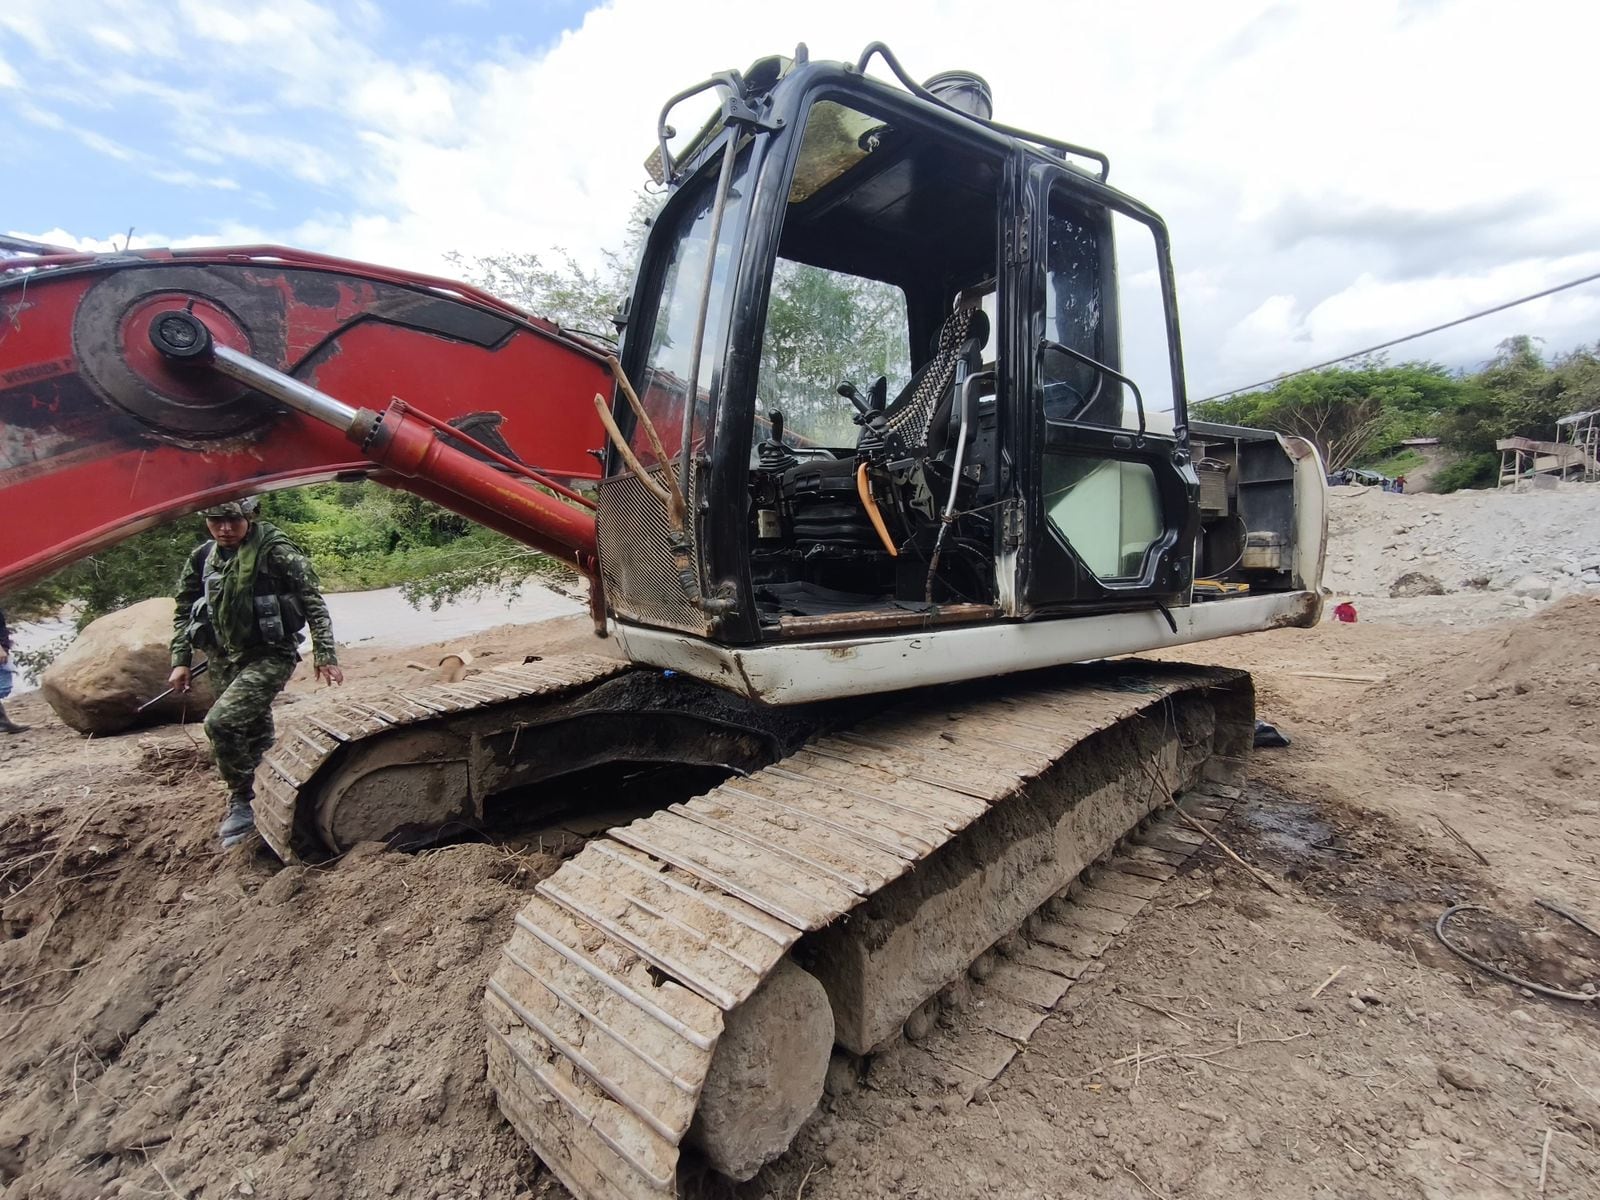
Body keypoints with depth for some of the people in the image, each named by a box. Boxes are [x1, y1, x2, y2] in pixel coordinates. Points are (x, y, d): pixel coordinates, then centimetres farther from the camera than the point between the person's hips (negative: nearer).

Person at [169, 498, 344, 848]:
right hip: (225, 659, 6)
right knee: (255, 734, 16)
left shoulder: (275, 550, -13)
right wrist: (180, 660, 8)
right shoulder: (203, 558, 4)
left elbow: (313, 600, -12)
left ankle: (242, 802, -3)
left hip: (271, 656, -6)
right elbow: (184, 612, 16)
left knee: (221, 722, -21)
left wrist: (324, 654, -15)